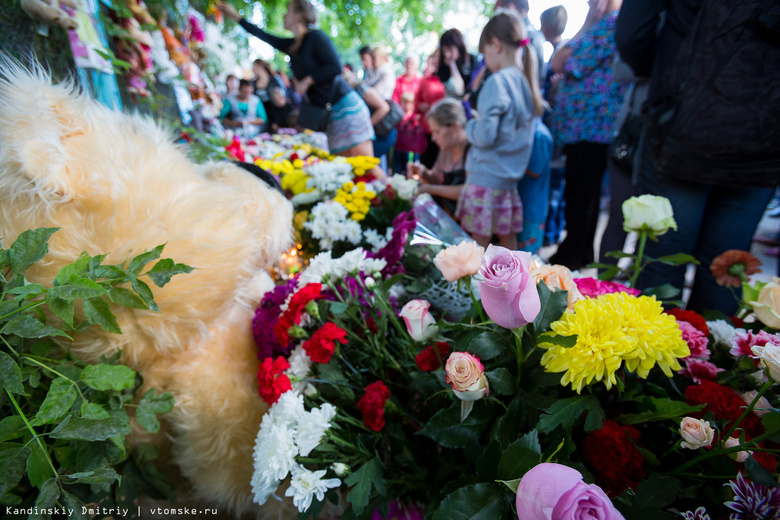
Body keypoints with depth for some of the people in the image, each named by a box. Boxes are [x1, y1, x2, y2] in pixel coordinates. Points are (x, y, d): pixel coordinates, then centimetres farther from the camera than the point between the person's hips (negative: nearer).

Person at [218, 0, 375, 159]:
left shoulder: (315, 36, -3)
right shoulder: (292, 45, 19)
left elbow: (335, 67, -15)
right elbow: (266, 37, 30)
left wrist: (307, 81, -9)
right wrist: (236, 17, 37)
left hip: (344, 105, -8)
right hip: (327, 113, 8)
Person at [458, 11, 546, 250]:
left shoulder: (498, 81, -13)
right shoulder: (526, 81, 11)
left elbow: (485, 135, -19)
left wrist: (469, 125, 0)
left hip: (486, 178, -8)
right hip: (509, 178, 8)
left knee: (480, 243, 1)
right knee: (508, 241, 16)